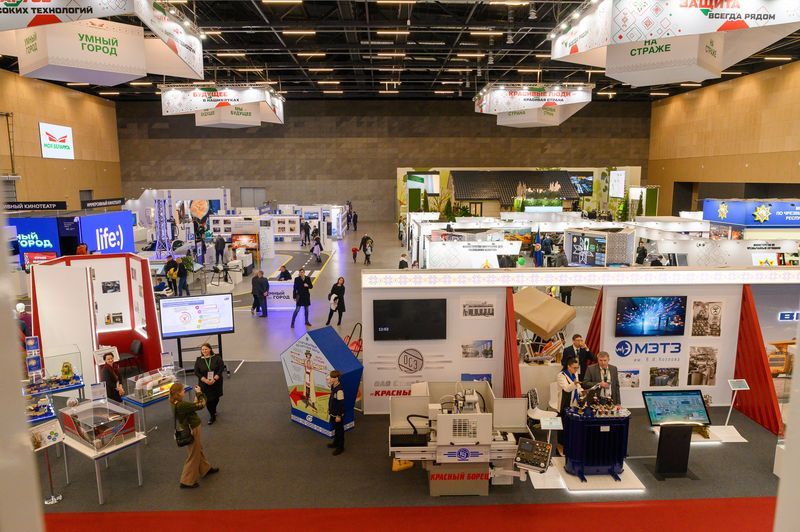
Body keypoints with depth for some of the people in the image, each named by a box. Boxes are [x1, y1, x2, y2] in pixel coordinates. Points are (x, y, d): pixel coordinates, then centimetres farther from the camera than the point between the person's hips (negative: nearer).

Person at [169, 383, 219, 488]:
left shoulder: (176, 404, -4)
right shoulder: (181, 405, -34)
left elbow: (192, 406, 5)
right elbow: (201, 405, -28)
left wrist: (196, 396, -1)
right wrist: (199, 393, -15)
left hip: (191, 429, 10)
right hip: (192, 432, -10)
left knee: (199, 449, 28)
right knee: (194, 456, 9)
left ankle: (205, 469, 49)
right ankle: (187, 481, 23)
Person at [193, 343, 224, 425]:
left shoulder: (217, 358, -6)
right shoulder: (199, 360, -1)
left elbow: (221, 368, -9)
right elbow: (196, 372, -5)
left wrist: (214, 379, -19)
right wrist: (205, 380, -18)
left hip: (216, 383, 0)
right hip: (204, 384, 0)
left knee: (215, 398, 12)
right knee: (208, 400, -2)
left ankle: (214, 410, 42)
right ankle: (212, 416, 15)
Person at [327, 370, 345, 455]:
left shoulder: (339, 390, -28)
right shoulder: (333, 387, 0)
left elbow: (341, 403, -24)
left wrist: (339, 416, -19)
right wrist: (330, 409, 19)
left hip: (338, 414, -9)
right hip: (333, 413, 9)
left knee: (339, 430, 7)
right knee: (335, 428, 24)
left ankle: (340, 447, 21)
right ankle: (336, 442, 42)